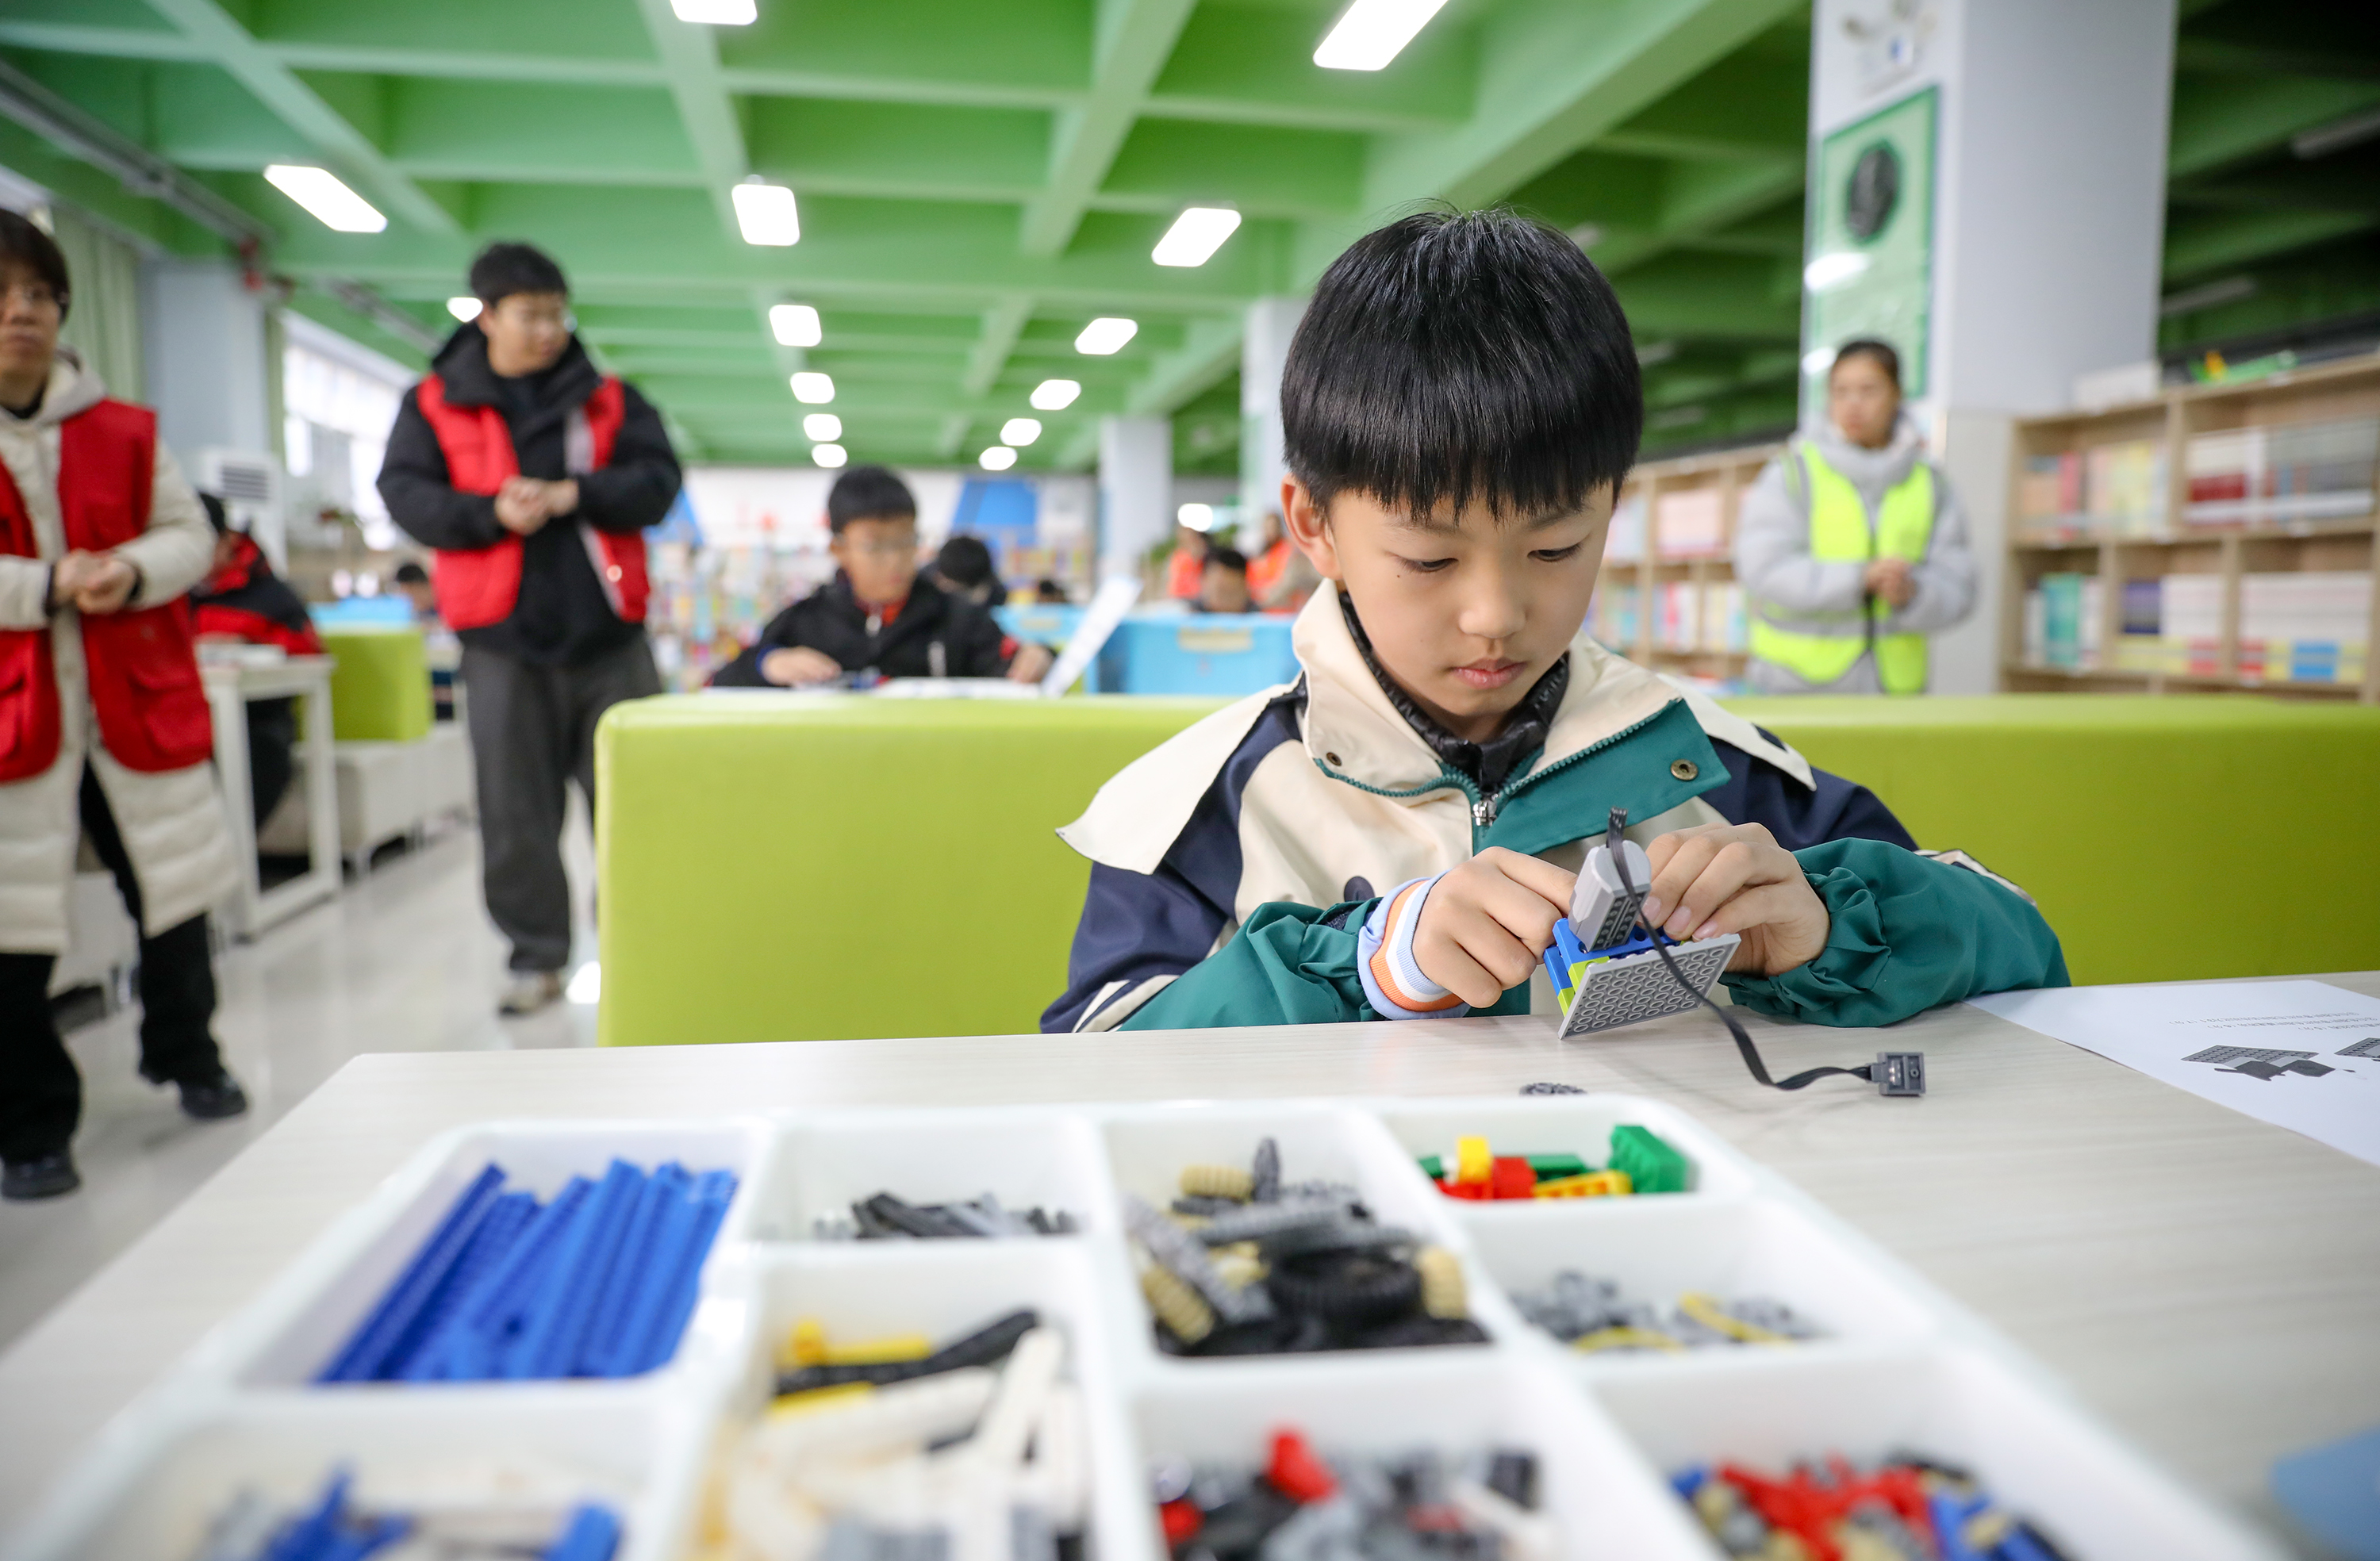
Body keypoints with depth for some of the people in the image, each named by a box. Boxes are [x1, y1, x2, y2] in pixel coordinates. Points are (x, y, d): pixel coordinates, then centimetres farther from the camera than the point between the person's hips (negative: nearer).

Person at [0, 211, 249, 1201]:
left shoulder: (123, 433, 7)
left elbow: (189, 534, 9)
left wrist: (132, 571, -11)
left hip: (138, 701, 3)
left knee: (175, 894, 13)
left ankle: (186, 1055, 37)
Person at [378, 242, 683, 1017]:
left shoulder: (608, 399, 11)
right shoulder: (434, 404, 9)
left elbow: (657, 481, 1)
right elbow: (405, 494, 1)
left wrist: (574, 495, -15)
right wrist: (490, 514, -16)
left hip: (608, 632, 1)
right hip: (503, 638, 0)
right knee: (515, 809, 3)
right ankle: (538, 956, 15)